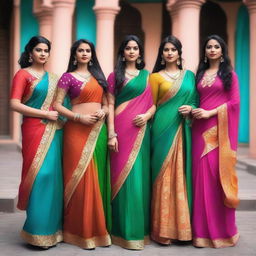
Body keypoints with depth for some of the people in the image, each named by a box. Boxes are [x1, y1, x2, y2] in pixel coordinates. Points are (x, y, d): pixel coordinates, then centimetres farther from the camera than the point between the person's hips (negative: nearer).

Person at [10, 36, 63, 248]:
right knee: (40, 175, -9)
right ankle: (38, 231, 1)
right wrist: (45, 114, -12)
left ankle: (53, 225, 16)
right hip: (35, 130, -5)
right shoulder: (23, 74, 0)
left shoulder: (53, 78, 17)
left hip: (54, 131, 5)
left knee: (54, 175, 5)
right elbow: (15, 104, -10)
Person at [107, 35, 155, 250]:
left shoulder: (147, 76, 15)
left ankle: (140, 228, 14)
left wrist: (147, 115, -9)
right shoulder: (115, 76, 6)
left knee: (139, 177, 3)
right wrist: (111, 134, -10)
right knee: (123, 176, -3)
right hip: (122, 130, -3)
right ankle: (124, 230, 5)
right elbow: (110, 105, -1)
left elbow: (154, 103, 13)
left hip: (140, 131, 3)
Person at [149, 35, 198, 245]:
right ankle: (163, 228, 4)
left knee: (182, 175, 4)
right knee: (164, 175, -3)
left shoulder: (190, 76, 13)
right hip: (163, 128, -3)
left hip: (183, 129, 3)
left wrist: (191, 109, -6)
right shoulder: (156, 77, 5)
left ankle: (182, 225, 13)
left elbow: (196, 101, 15)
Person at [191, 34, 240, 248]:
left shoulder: (229, 74, 4)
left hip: (220, 128, -3)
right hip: (201, 128, 4)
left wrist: (210, 113, -12)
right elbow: (197, 100, 16)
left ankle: (222, 228, 8)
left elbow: (235, 102, -4)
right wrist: (192, 109, -5)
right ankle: (204, 228, 10)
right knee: (202, 174, 2)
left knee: (219, 174, -3)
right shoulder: (200, 74, 15)